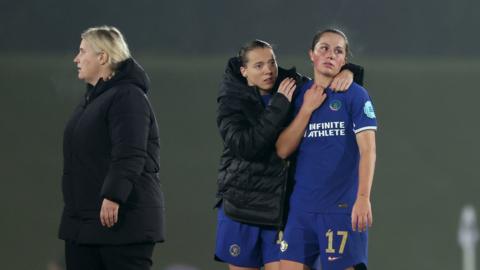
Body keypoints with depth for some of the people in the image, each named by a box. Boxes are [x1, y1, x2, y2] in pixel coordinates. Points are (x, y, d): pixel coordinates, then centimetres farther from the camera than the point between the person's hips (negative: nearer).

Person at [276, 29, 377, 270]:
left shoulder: (355, 95, -2)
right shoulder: (299, 96, 11)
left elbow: (367, 149, -10)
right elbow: (283, 150, 5)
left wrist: (363, 198, -22)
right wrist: (307, 108, -3)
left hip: (342, 207, -4)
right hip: (301, 207, 4)